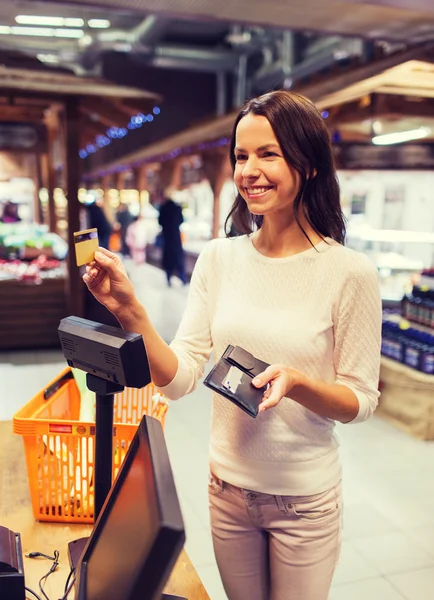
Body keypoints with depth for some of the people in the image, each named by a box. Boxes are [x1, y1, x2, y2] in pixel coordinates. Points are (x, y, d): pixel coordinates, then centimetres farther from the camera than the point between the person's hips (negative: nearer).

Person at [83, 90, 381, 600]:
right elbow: (178, 381, -9)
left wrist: (297, 383, -27)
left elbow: (361, 401, -9)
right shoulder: (218, 259, -7)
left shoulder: (349, 272, -16)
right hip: (228, 488, 3)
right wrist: (131, 314, -24)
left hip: (305, 500, -2)